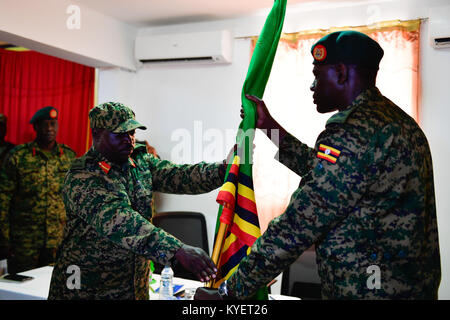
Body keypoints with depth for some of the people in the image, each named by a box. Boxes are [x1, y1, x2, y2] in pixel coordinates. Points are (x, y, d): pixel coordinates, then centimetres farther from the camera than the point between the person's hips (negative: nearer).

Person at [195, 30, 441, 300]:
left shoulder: (350, 133, -23)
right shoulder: (396, 119, 8)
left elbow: (297, 227, -24)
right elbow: (324, 172, 17)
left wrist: (229, 293, -15)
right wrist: (270, 126, 21)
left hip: (364, 291, -9)